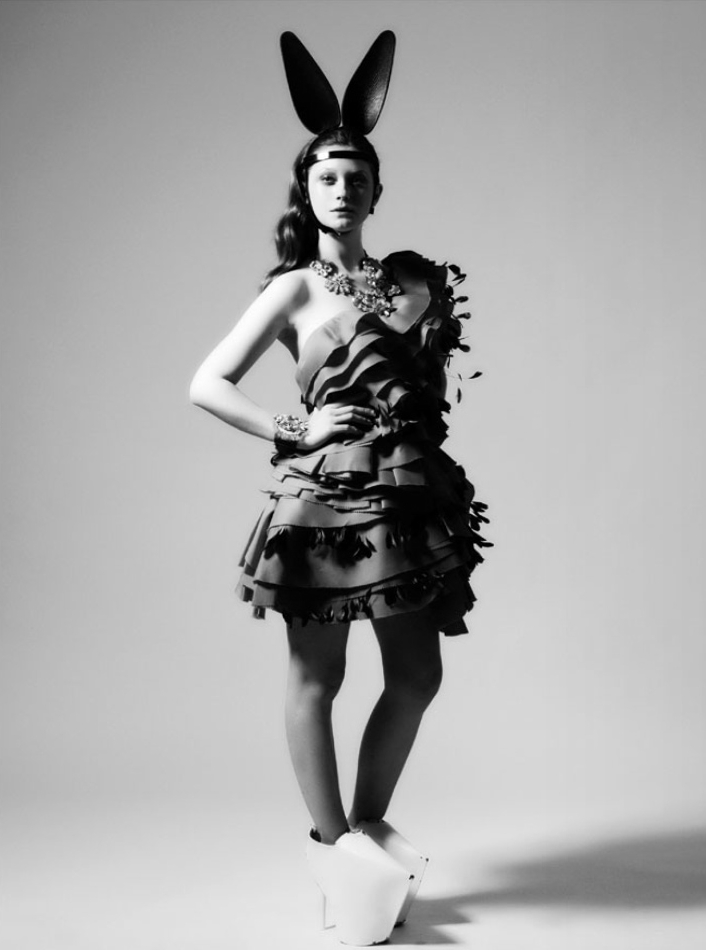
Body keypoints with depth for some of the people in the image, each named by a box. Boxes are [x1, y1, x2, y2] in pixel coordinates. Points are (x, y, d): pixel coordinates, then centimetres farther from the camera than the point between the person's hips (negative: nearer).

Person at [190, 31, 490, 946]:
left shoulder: (412, 278, 14)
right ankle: (333, 844, 18)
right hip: (324, 495, -5)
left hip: (408, 495, 5)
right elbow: (207, 385, -4)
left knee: (418, 675, 8)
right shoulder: (294, 288, 0)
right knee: (316, 676, 3)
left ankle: (367, 823, 26)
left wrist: (439, 310, 8)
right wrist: (293, 434, -9)